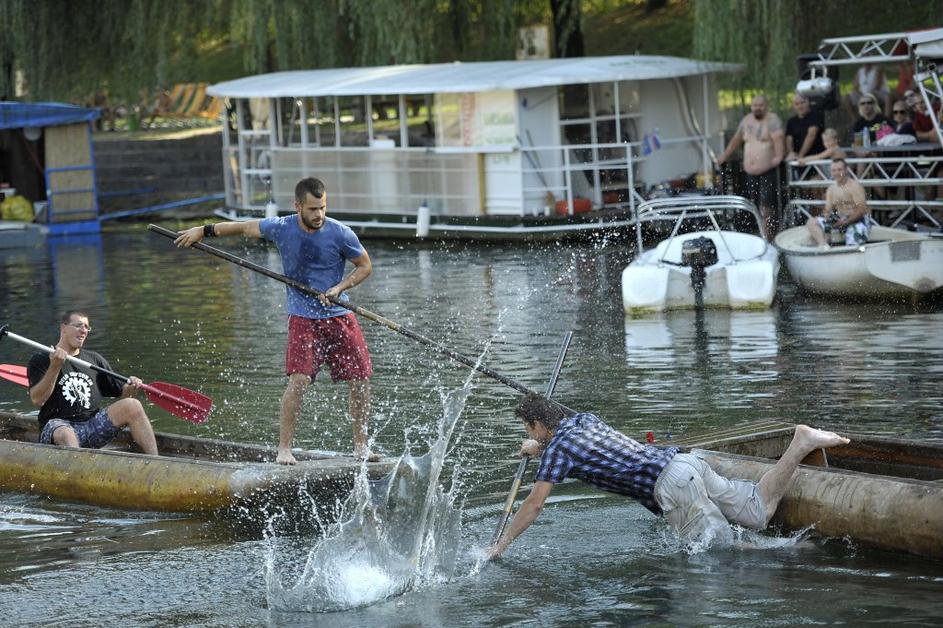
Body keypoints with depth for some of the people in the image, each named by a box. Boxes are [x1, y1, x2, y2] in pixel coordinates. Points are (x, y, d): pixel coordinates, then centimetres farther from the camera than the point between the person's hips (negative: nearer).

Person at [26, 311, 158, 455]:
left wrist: (130, 389, -3)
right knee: (65, 435, -40)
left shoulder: (94, 359, 21)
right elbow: (37, 399, -9)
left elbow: (120, 393, 21)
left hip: (93, 425, 4)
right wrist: (54, 367, -19)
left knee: (132, 406, -16)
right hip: (58, 425, -4)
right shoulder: (41, 360, 5)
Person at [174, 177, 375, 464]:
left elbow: (365, 266, 3)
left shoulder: (341, 234, -10)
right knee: (298, 380, -17)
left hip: (340, 315, 1)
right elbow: (246, 227, 11)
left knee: (361, 381, 0)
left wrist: (339, 288, -12)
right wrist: (204, 230, 14)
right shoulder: (281, 228, -7)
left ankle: (360, 445, 17)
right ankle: (284, 448, -9)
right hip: (303, 318, -1)